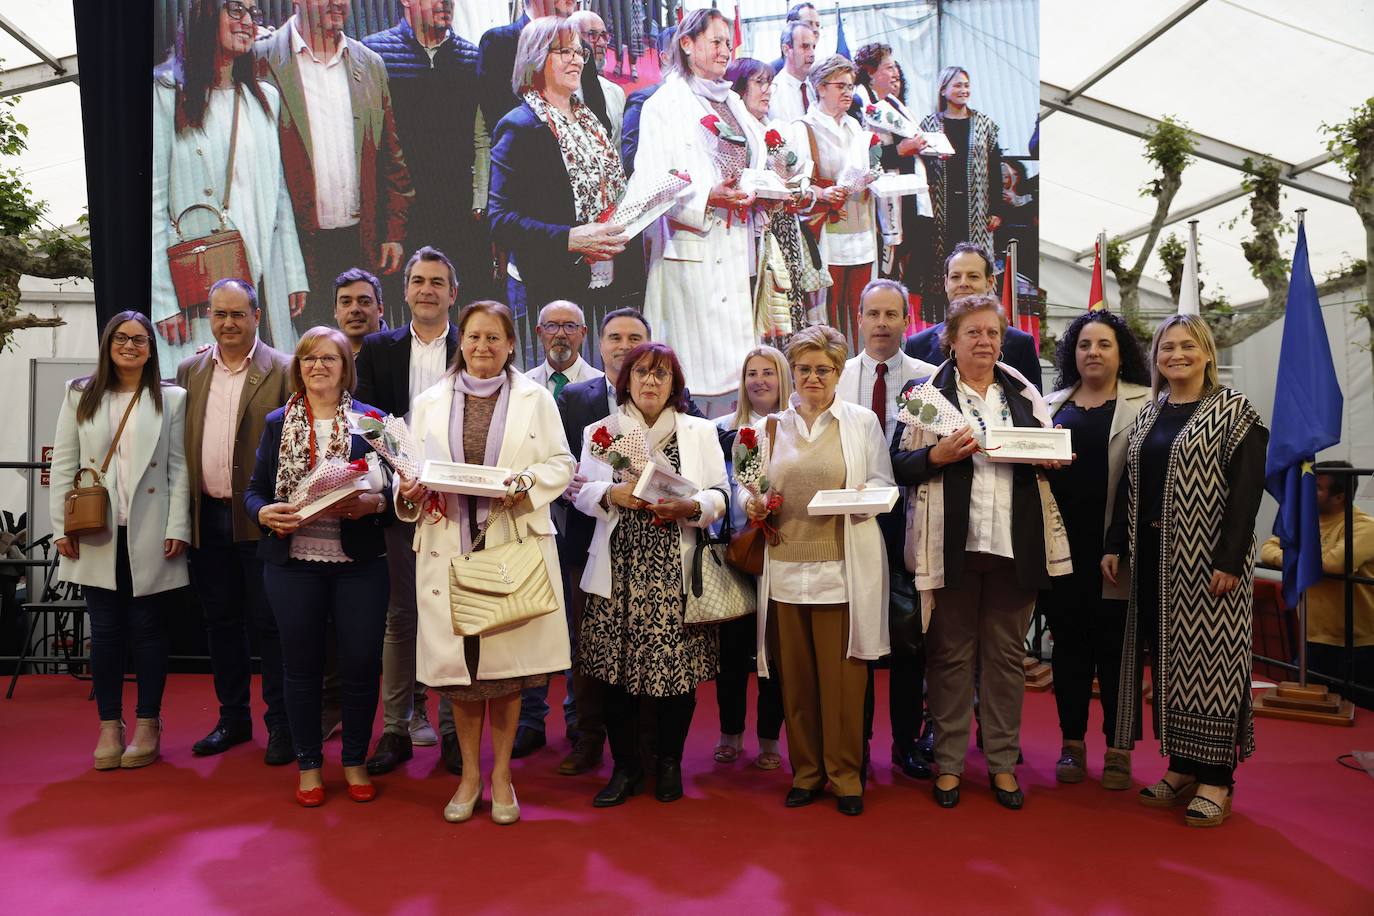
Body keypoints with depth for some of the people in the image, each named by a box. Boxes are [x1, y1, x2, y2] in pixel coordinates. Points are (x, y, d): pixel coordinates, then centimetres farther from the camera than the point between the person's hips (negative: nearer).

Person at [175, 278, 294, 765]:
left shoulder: (283, 371, -5)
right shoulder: (190, 370, 11)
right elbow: (180, 443, 12)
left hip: (260, 519, -5)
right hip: (207, 517, 5)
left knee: (269, 622, 2)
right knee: (221, 620, 14)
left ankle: (282, 725, 13)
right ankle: (233, 718, 27)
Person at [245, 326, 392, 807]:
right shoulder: (278, 422, 8)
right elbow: (254, 490, 7)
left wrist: (372, 503, -19)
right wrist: (266, 513, -13)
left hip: (359, 563, -1)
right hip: (293, 562, 1)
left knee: (362, 664, 3)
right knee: (302, 666, 10)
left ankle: (356, 761, 22)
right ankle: (309, 765, 26)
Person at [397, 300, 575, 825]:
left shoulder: (535, 398, 7)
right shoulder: (429, 402, 12)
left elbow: (561, 463, 3)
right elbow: (411, 469, 10)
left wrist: (528, 482, -15)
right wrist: (411, 492, -12)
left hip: (514, 545, -1)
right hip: (448, 548, 2)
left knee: (507, 660, 4)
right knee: (456, 660, 6)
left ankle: (501, 774, 20)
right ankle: (469, 773, 24)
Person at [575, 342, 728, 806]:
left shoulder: (700, 431, 11)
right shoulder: (600, 431, 13)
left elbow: (719, 496, 4)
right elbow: (582, 491, 5)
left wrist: (688, 507, -15)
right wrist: (613, 494, -15)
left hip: (676, 571, 0)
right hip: (619, 570, 1)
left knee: (677, 670, 1)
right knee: (616, 670, 2)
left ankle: (669, 764, 21)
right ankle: (626, 766, 18)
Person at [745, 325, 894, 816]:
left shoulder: (862, 421, 7)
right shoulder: (772, 427, 13)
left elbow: (885, 485, 6)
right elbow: (756, 488, 18)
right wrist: (754, 505, -3)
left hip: (842, 568, -2)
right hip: (785, 567, 2)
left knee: (842, 675, 0)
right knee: (796, 674, 7)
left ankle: (845, 774, 16)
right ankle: (806, 771, 22)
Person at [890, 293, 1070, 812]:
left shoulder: (1023, 393, 13)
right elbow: (900, 464, -2)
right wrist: (940, 454, -19)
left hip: (1016, 544, 3)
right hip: (952, 543, -3)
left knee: (1006, 652, 10)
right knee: (952, 653, 5)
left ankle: (1003, 761, 22)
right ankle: (948, 761, 17)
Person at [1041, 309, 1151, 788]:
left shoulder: (1144, 403, 4)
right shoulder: (1051, 404, 14)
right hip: (1062, 542, 3)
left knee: (1115, 645, 4)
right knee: (1069, 642, 9)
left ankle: (1117, 748, 16)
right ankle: (1072, 743, 21)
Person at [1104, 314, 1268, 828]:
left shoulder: (1235, 411, -4)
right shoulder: (1148, 415, 13)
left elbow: (1247, 489, -11)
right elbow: (1129, 486, 13)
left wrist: (1230, 560, -18)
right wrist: (1115, 546, 7)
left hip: (1208, 555, -5)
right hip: (1154, 555, 6)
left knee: (1209, 655, -2)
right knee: (1167, 656, 8)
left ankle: (1216, 779, 8)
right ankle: (1182, 767, 19)